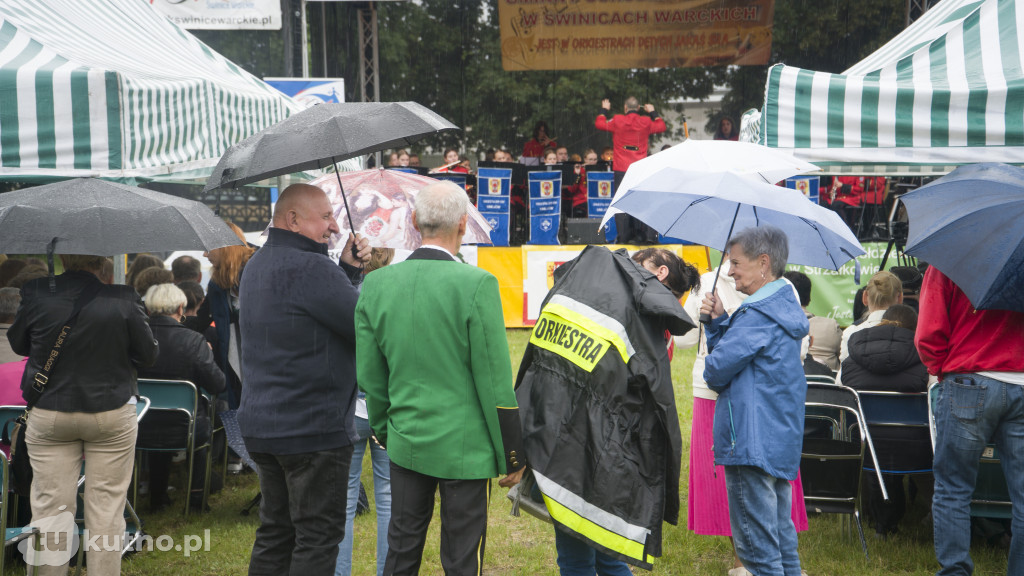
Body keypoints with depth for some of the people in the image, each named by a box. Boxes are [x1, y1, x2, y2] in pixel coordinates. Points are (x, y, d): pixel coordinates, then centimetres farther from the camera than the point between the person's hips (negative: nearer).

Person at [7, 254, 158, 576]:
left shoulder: (36, 294, -9)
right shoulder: (123, 298, -13)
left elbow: (17, 344, 8)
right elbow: (148, 354, -1)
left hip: (49, 415, 1)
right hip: (112, 416, -1)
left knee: (50, 506, 7)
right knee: (106, 507, 7)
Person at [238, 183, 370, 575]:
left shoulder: (256, 266, 15)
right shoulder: (310, 268, -18)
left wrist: (349, 269, 3)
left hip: (261, 426, 10)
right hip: (313, 428, -9)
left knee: (275, 531, 16)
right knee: (318, 536, -2)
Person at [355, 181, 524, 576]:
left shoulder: (376, 284, -1)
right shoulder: (477, 284, -16)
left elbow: (370, 378, 6)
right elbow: (495, 383, -13)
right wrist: (511, 457, -3)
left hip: (406, 443, 5)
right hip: (464, 448, -5)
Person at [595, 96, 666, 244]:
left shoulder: (617, 120, -4)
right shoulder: (646, 122, 1)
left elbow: (599, 124, 11)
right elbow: (662, 126, 20)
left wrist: (604, 110, 27)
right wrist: (653, 113, 32)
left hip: (622, 169, -1)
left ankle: (623, 237, 0)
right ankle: (649, 235, 0)